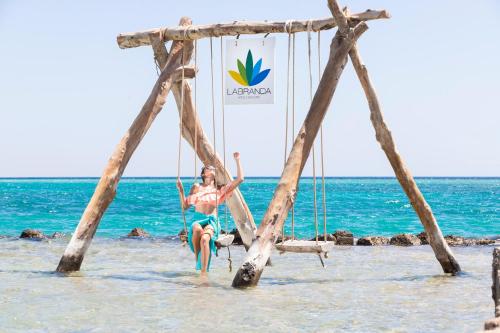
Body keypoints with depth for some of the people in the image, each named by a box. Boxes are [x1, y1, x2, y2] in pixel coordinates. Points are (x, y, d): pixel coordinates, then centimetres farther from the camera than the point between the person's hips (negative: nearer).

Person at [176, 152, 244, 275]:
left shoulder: (220, 190, 16)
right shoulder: (196, 187, 17)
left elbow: (240, 179, 11)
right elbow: (185, 206, 17)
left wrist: (237, 160, 14)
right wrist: (181, 190, 5)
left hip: (212, 221, 0)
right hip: (198, 220, 0)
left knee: (205, 238, -35)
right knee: (197, 228, -39)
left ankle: (204, 272, -37)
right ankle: (197, 259, -15)